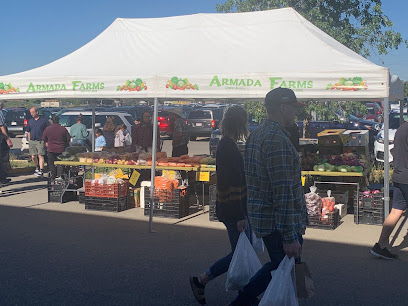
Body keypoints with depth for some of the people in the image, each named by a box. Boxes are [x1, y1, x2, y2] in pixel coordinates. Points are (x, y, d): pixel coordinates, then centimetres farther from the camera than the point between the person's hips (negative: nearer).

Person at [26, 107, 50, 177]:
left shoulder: (44, 120, 2)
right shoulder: (30, 121, 15)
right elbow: (28, 132, 19)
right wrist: (29, 141, 11)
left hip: (40, 141, -4)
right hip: (32, 141, 4)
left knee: (40, 156, -12)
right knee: (33, 156, 4)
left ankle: (41, 171, -14)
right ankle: (37, 168, 27)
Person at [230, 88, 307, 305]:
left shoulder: (255, 135, 12)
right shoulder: (278, 140, -20)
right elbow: (283, 192, -24)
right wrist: (290, 237, -23)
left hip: (261, 217, 10)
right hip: (278, 224, -10)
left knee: (277, 267, 22)